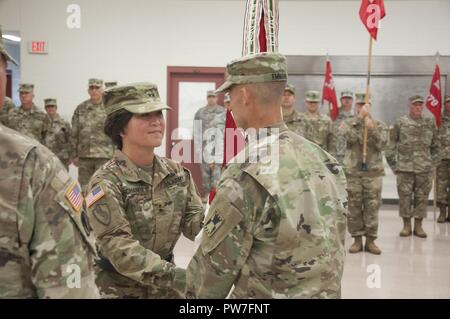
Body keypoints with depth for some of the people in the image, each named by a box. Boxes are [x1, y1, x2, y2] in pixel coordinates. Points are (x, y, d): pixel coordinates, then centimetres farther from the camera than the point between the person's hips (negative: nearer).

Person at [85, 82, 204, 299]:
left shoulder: (176, 173, -3)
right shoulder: (106, 183, -19)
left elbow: (194, 224, -5)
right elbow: (121, 249, -27)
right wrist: (179, 277, -36)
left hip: (166, 287, 5)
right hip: (121, 289, -4)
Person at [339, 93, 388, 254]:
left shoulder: (380, 125, 8)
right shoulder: (348, 122, 6)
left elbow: (382, 144, -7)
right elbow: (349, 136, -15)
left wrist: (372, 129, -19)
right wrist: (360, 118, -18)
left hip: (373, 171, 0)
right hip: (353, 171, 0)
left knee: (372, 207, 2)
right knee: (354, 207, 3)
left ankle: (370, 240, 10)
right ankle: (357, 239, 12)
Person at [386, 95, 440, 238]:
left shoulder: (430, 124, 8)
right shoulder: (400, 123, 2)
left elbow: (436, 146, 15)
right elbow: (391, 145, 3)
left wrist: (433, 163, 8)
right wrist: (393, 165, 0)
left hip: (424, 169, 2)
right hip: (404, 168, -2)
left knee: (422, 197, 5)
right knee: (405, 197, 1)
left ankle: (418, 226, 15)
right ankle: (406, 225, 13)